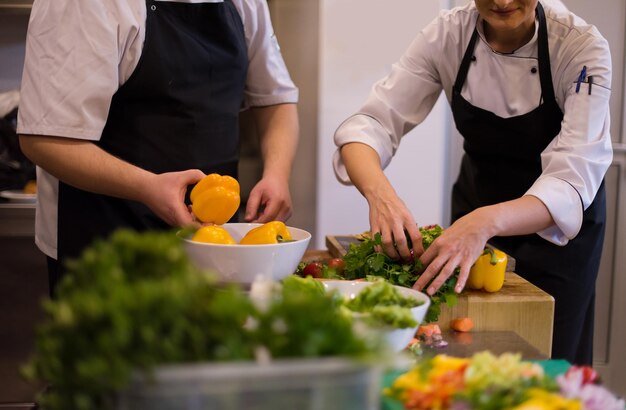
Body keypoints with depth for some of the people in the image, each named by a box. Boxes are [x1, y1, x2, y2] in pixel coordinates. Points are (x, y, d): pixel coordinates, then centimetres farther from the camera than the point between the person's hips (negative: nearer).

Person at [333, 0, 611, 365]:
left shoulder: (582, 47, -25)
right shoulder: (448, 34, -18)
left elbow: (572, 182, -33)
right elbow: (372, 122, -22)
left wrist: (487, 221, -51)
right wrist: (379, 190, -43)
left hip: (560, 227, -2)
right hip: (477, 200, 2)